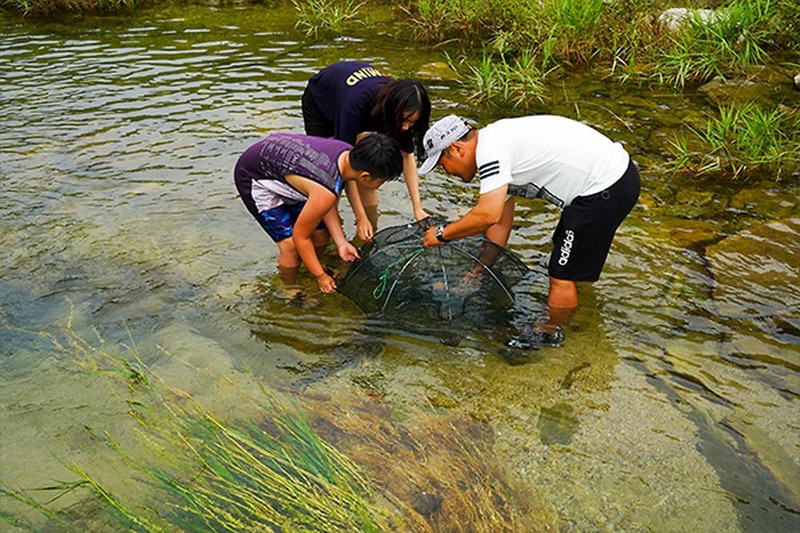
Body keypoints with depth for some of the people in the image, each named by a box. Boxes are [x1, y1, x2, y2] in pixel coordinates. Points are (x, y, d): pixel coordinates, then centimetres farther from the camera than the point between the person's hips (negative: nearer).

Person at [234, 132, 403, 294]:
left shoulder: (349, 155, -17)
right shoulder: (326, 193, -39)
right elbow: (300, 236, -23)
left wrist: (341, 243, -9)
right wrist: (321, 276, -11)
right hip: (254, 177, -8)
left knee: (321, 234, 7)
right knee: (291, 244, -13)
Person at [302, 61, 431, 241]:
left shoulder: (399, 105, -30)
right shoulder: (354, 104, -46)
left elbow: (407, 156, -21)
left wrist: (418, 208, -27)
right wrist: (361, 218, -41)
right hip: (319, 102, -4)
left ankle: (368, 236, 1)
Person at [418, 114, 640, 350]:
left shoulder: (490, 149, -17)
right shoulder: (499, 145, 14)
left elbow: (488, 214, -28)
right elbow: (500, 224, 18)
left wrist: (442, 233, -11)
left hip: (606, 188, -10)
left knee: (562, 273, 2)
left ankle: (548, 332, 24)